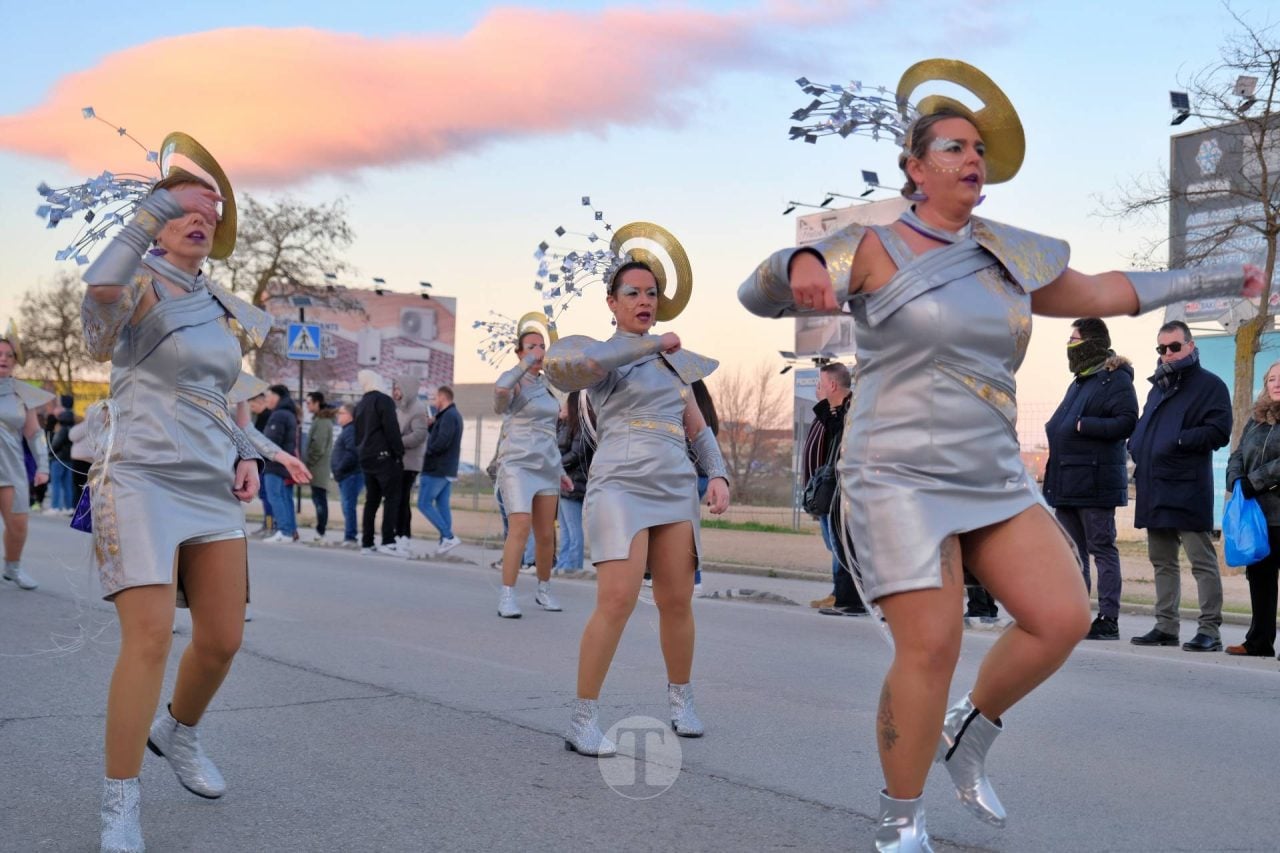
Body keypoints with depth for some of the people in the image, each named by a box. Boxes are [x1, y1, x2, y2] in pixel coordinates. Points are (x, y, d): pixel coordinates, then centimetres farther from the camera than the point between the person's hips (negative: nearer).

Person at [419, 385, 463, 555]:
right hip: (448, 470, 10)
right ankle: (445, 541, 6)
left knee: (424, 504, -6)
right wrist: (431, 425, 8)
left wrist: (427, 453, -10)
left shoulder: (448, 416, -15)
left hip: (436, 469, -10)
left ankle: (448, 537, -12)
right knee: (442, 505, 8)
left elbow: (442, 442, -24)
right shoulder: (454, 415, 18)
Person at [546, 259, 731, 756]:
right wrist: (652, 344, -15)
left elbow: (697, 428, 23)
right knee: (616, 602, -17)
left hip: (676, 487, 6)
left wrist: (718, 476, 5)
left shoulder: (671, 361, 21)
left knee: (676, 602, 6)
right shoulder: (600, 357, 3)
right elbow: (560, 363, -22)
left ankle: (680, 699, 28)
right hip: (621, 486, -5)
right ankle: (583, 721, -8)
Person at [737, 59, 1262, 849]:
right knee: (931, 645, -11)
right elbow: (759, 294, -11)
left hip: (995, 477, 6)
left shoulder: (1010, 252, 12)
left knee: (1063, 618, -4)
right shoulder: (873, 248, -5)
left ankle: (970, 733, 23)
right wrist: (799, 265, -35)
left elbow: (1099, 292, 25)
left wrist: (1214, 277, 29)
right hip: (901, 479, -6)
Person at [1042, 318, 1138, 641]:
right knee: (1073, 551, 11)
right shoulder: (1079, 382, 21)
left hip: (1095, 482, -9)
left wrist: (1084, 425, -19)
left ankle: (1108, 620, -3)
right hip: (1067, 482, 9)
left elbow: (1127, 422, -19)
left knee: (1102, 548, -5)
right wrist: (1056, 429, 10)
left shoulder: (1116, 379, -8)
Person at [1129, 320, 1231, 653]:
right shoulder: (1158, 387, 22)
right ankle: (1166, 626, 18)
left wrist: (1179, 441, -20)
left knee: (1202, 561, -5)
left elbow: (1219, 432, -12)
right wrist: (1137, 447, 6)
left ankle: (1210, 630, -3)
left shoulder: (1209, 385, -2)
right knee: (1162, 561, 12)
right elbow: (1143, 427, 27)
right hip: (1154, 489, 8)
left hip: (1188, 490, -8)